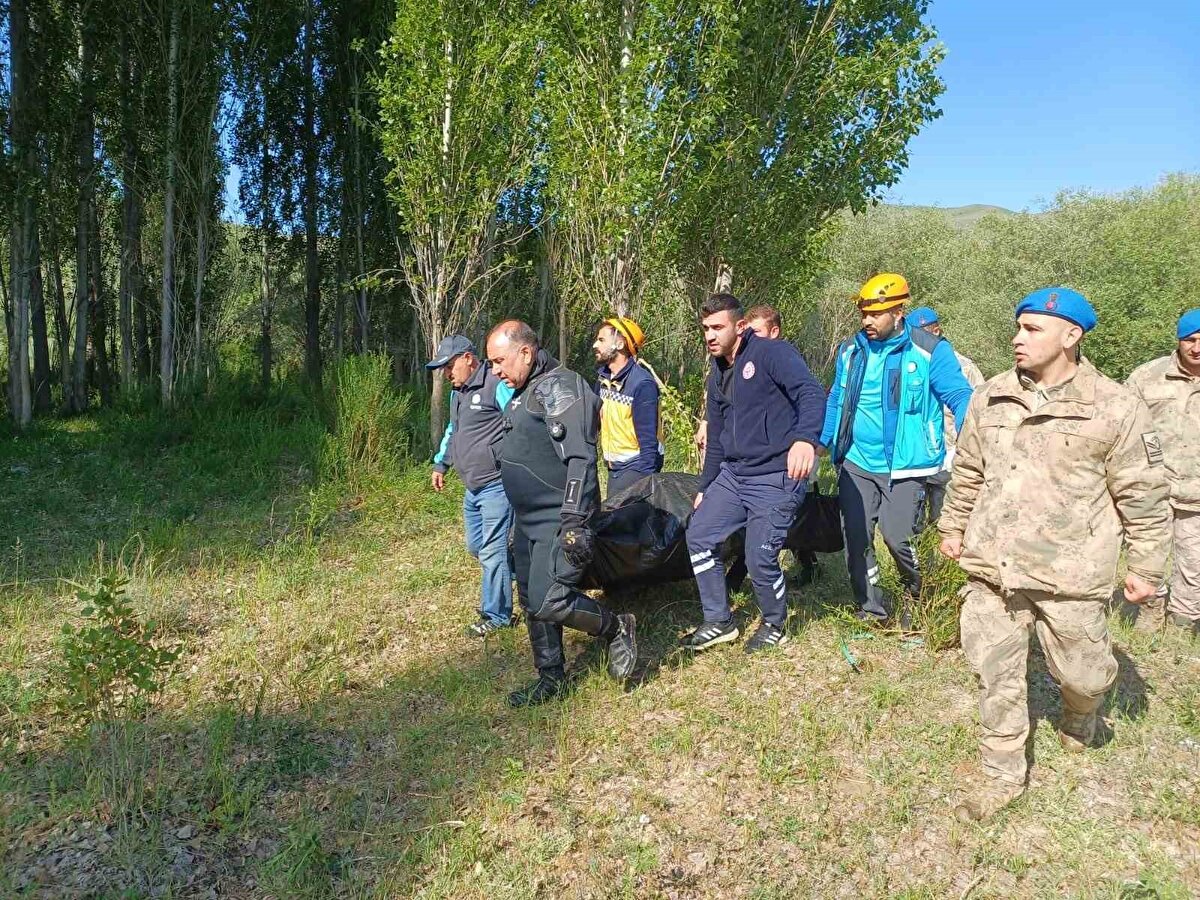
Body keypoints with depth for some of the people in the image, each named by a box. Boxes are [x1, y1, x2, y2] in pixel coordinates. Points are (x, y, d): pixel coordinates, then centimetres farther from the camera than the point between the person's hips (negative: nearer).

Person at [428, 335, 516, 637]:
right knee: (475, 547, 16)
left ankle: (496, 616, 10)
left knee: (493, 550, -3)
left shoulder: (497, 385, -14)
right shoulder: (457, 392, 16)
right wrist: (440, 464, 30)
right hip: (472, 488, 10)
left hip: (496, 485, -10)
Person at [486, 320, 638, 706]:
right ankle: (551, 677, 29)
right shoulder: (525, 392, 14)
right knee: (532, 601, 14)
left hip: (559, 523, -10)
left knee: (548, 602, -14)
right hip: (529, 522, 10)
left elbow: (580, 458, -24)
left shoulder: (557, 386, -17)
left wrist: (576, 522, -29)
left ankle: (617, 629, 10)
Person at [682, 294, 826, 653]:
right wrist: (704, 488, 26)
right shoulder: (718, 376, 14)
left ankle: (775, 626, 22)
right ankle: (719, 622, 19)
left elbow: (812, 393, -28)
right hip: (732, 474, 8)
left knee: (759, 558, -8)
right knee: (699, 536, 4)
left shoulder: (772, 353, -11)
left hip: (776, 478, -8)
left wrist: (805, 438, -46)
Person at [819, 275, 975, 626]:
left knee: (898, 537, -7)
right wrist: (820, 441, 13)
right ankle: (870, 607, 23)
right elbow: (836, 402, 17)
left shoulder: (929, 350, -7)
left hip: (904, 465, -4)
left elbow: (960, 397, -10)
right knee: (856, 537, 5)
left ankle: (914, 594, 26)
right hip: (855, 462, 5)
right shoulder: (851, 349, 7)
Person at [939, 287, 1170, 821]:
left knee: (1082, 673, 11)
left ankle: (1078, 718, 48)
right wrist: (953, 527, 21)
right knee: (995, 675, 8)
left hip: (1071, 574, -3)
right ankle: (1004, 775, 26)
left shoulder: (1115, 409, -7)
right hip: (992, 568, 3)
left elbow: (1143, 496, -2)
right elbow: (967, 473, 16)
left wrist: (1145, 567, 0)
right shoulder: (991, 399, 5)